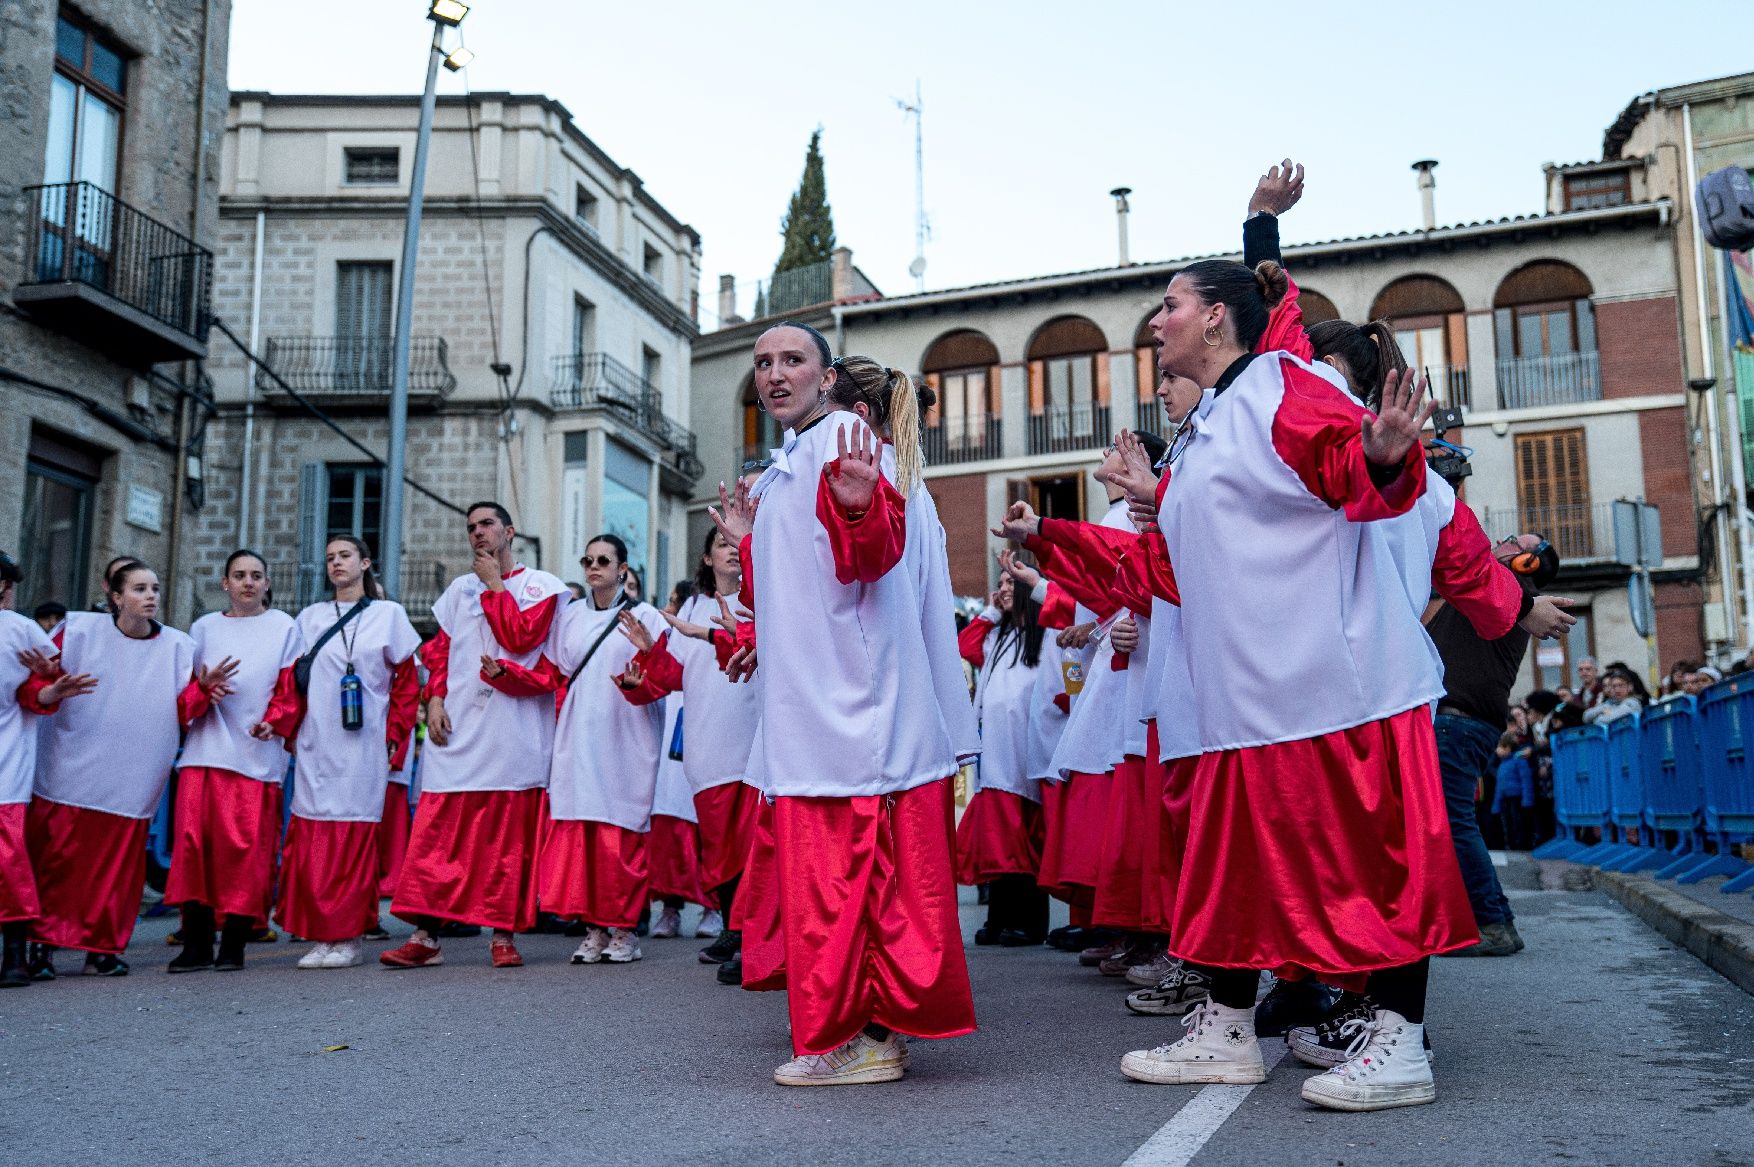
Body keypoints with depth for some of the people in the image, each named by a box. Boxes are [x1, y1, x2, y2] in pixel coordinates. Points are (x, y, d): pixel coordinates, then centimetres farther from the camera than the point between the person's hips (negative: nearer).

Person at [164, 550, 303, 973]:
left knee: (246, 846, -6)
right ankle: (197, 944, 1)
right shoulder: (204, 627, 17)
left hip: (257, 752, -2)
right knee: (193, 839, -5)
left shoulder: (284, 627, 12)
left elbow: (291, 686, 6)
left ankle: (233, 944, 1)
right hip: (205, 748, 2)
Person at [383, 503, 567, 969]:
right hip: (457, 727, 3)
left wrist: (494, 584, -1)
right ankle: (425, 935, -2)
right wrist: (435, 698, 1)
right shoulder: (459, 588, 20)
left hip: (513, 730, -3)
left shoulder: (541, 585, 7)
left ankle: (503, 934, 6)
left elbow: (520, 636, -9)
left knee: (508, 836, -1)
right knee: (437, 831, -4)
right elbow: (438, 649, 16)